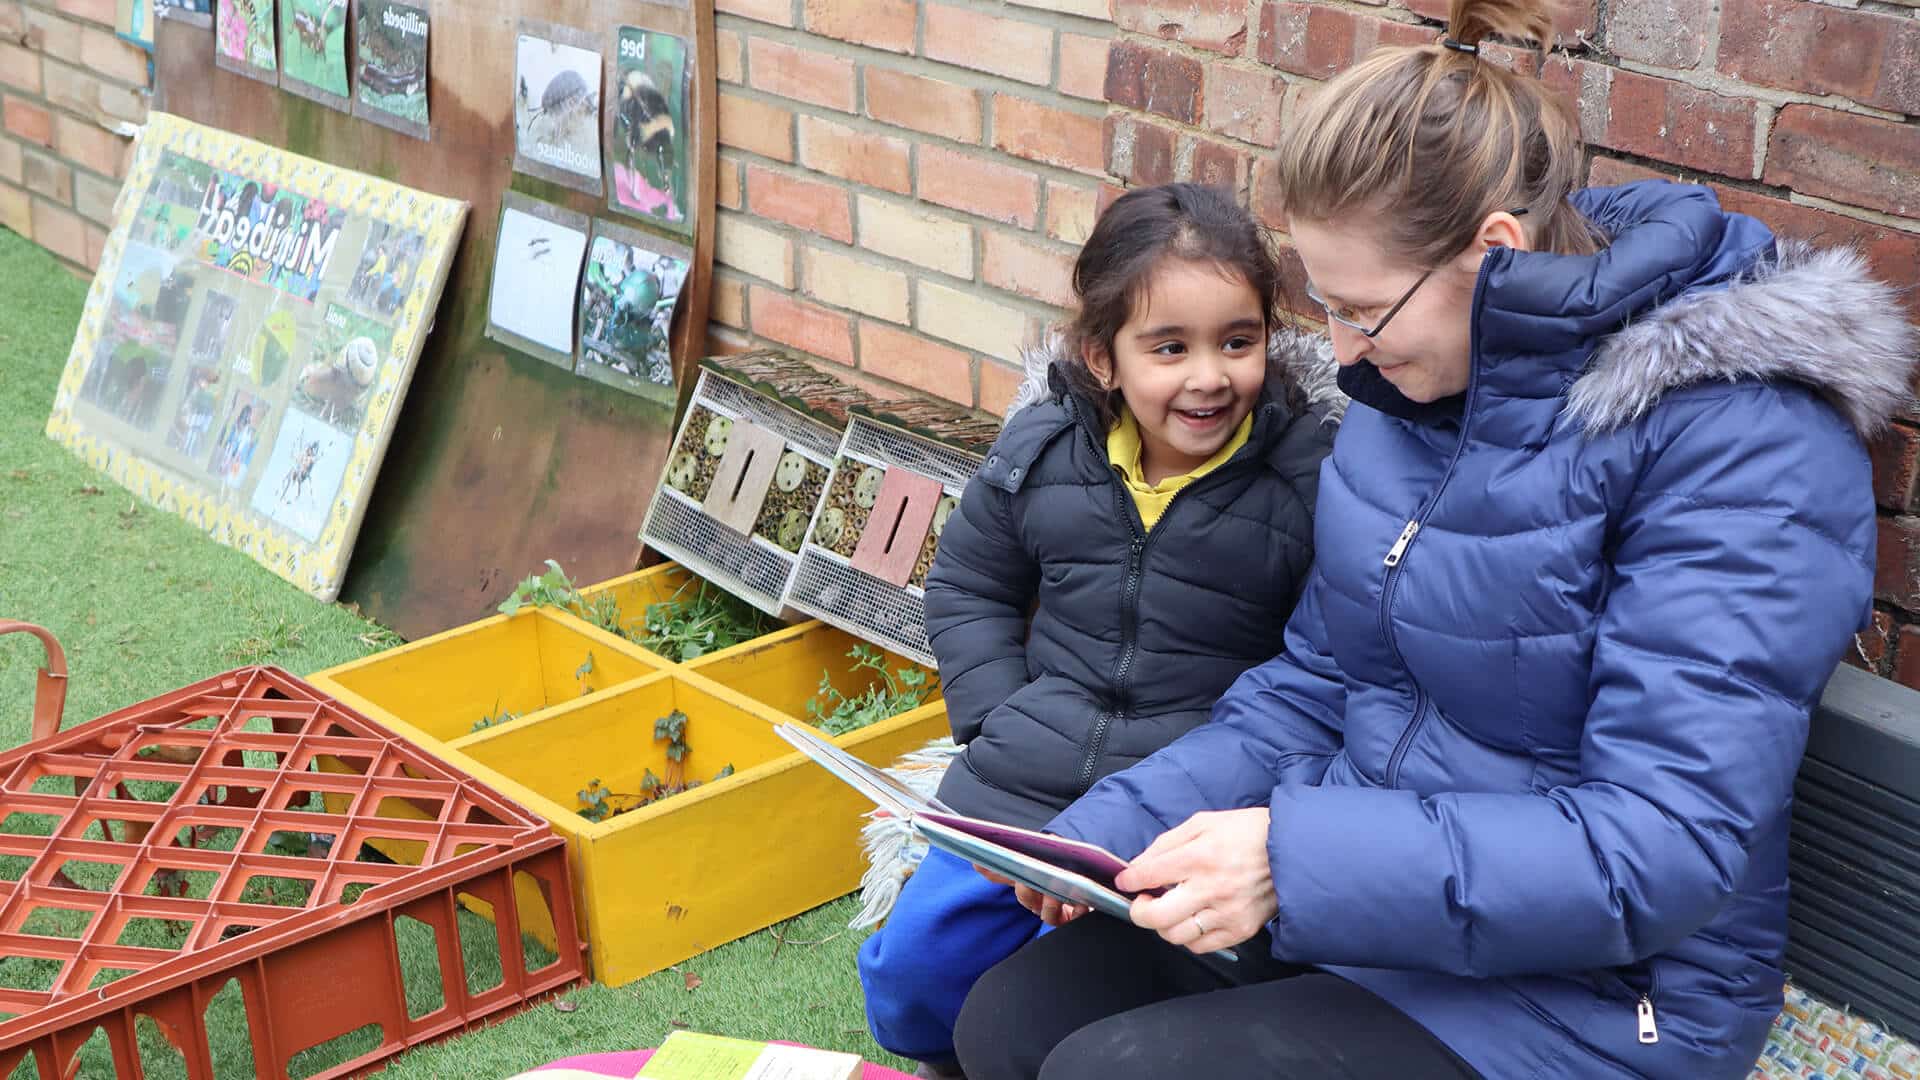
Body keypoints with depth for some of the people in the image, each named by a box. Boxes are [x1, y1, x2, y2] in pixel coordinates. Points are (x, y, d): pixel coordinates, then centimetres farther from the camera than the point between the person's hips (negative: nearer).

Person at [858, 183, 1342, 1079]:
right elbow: (967, 583, 16)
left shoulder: (1314, 471, -11)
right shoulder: (1042, 446, 2)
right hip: (1019, 784, 4)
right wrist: (998, 719, 4)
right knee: (910, 968, 4)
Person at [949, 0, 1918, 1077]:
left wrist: (1298, 859, -31)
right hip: (1358, 907, 7)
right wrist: (1111, 830, -3)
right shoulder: (1412, 384, 3)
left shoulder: (1740, 442, -21)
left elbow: (1664, 848, -26)